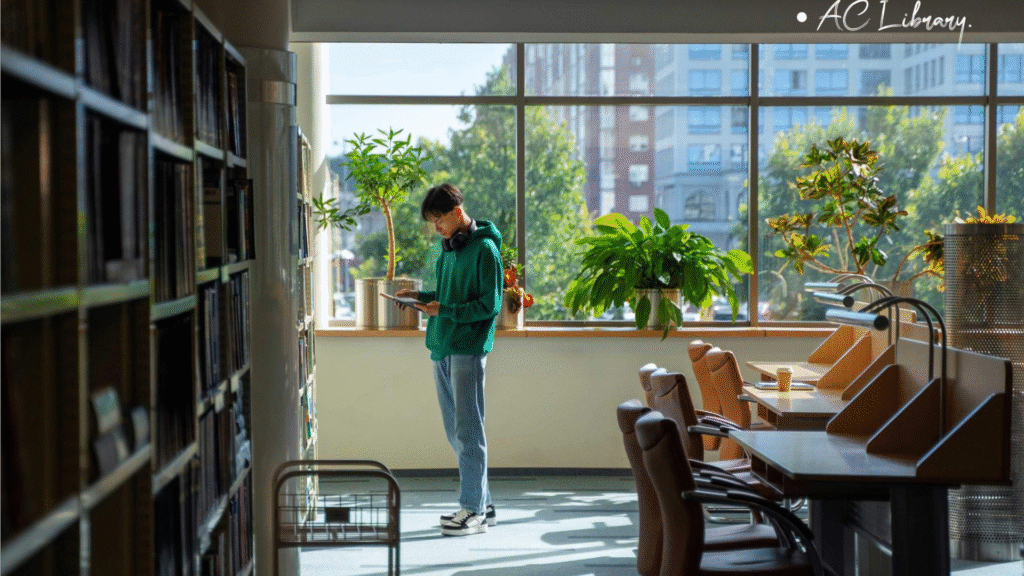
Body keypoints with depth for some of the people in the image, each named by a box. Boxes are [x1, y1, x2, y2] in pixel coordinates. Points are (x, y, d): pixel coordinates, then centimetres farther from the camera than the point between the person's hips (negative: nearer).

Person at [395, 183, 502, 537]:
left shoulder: (484, 249, -10)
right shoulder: (448, 249, 16)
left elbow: (489, 305, -13)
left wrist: (445, 310, -18)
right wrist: (423, 296, 7)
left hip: (469, 349, -9)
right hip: (442, 348, 9)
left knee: (468, 431, -6)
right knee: (455, 432, 11)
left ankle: (474, 510, 1)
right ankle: (481, 504, 20)